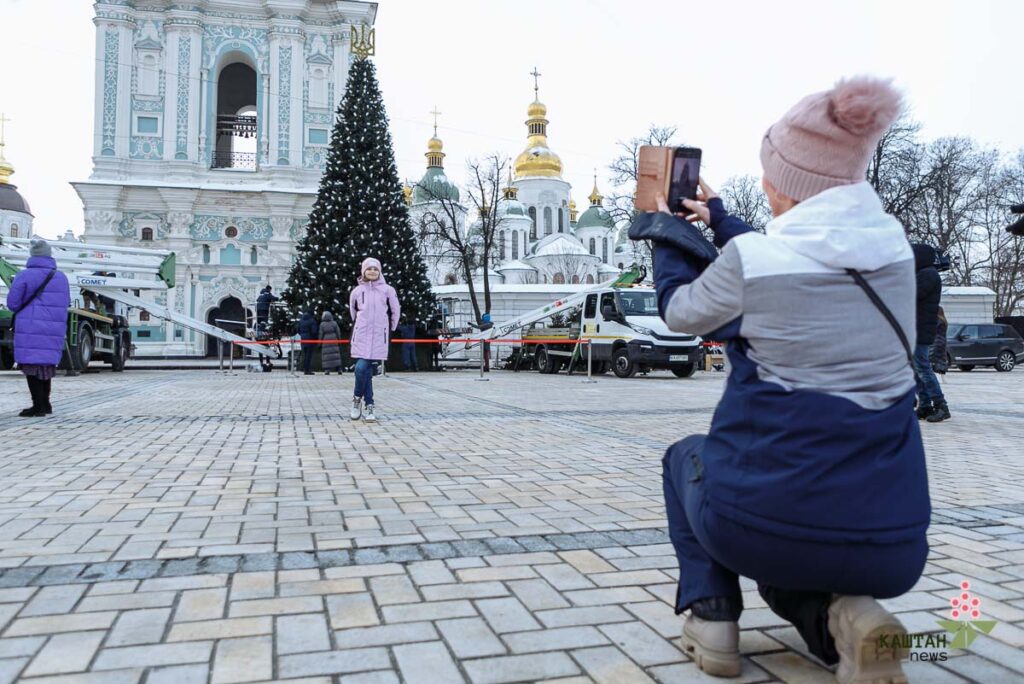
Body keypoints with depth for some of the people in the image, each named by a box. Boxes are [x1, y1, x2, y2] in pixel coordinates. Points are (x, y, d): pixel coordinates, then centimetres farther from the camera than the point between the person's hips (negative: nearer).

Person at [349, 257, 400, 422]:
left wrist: (391, 328, 16)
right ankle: (368, 405, 7)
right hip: (361, 335, 1)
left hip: (379, 336, -1)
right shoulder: (357, 290, 6)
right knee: (362, 368, -9)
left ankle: (358, 398, 13)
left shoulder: (387, 290, 2)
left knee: (367, 369, -5)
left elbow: (395, 311, 11)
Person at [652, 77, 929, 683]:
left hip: (763, 524, -4)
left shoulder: (750, 257, -13)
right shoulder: (893, 245, 2)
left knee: (685, 456, 30)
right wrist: (720, 220, 31)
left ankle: (712, 616, 13)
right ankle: (843, 617, 4)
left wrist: (668, 232, 24)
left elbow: (680, 309, 9)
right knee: (787, 577, 38)